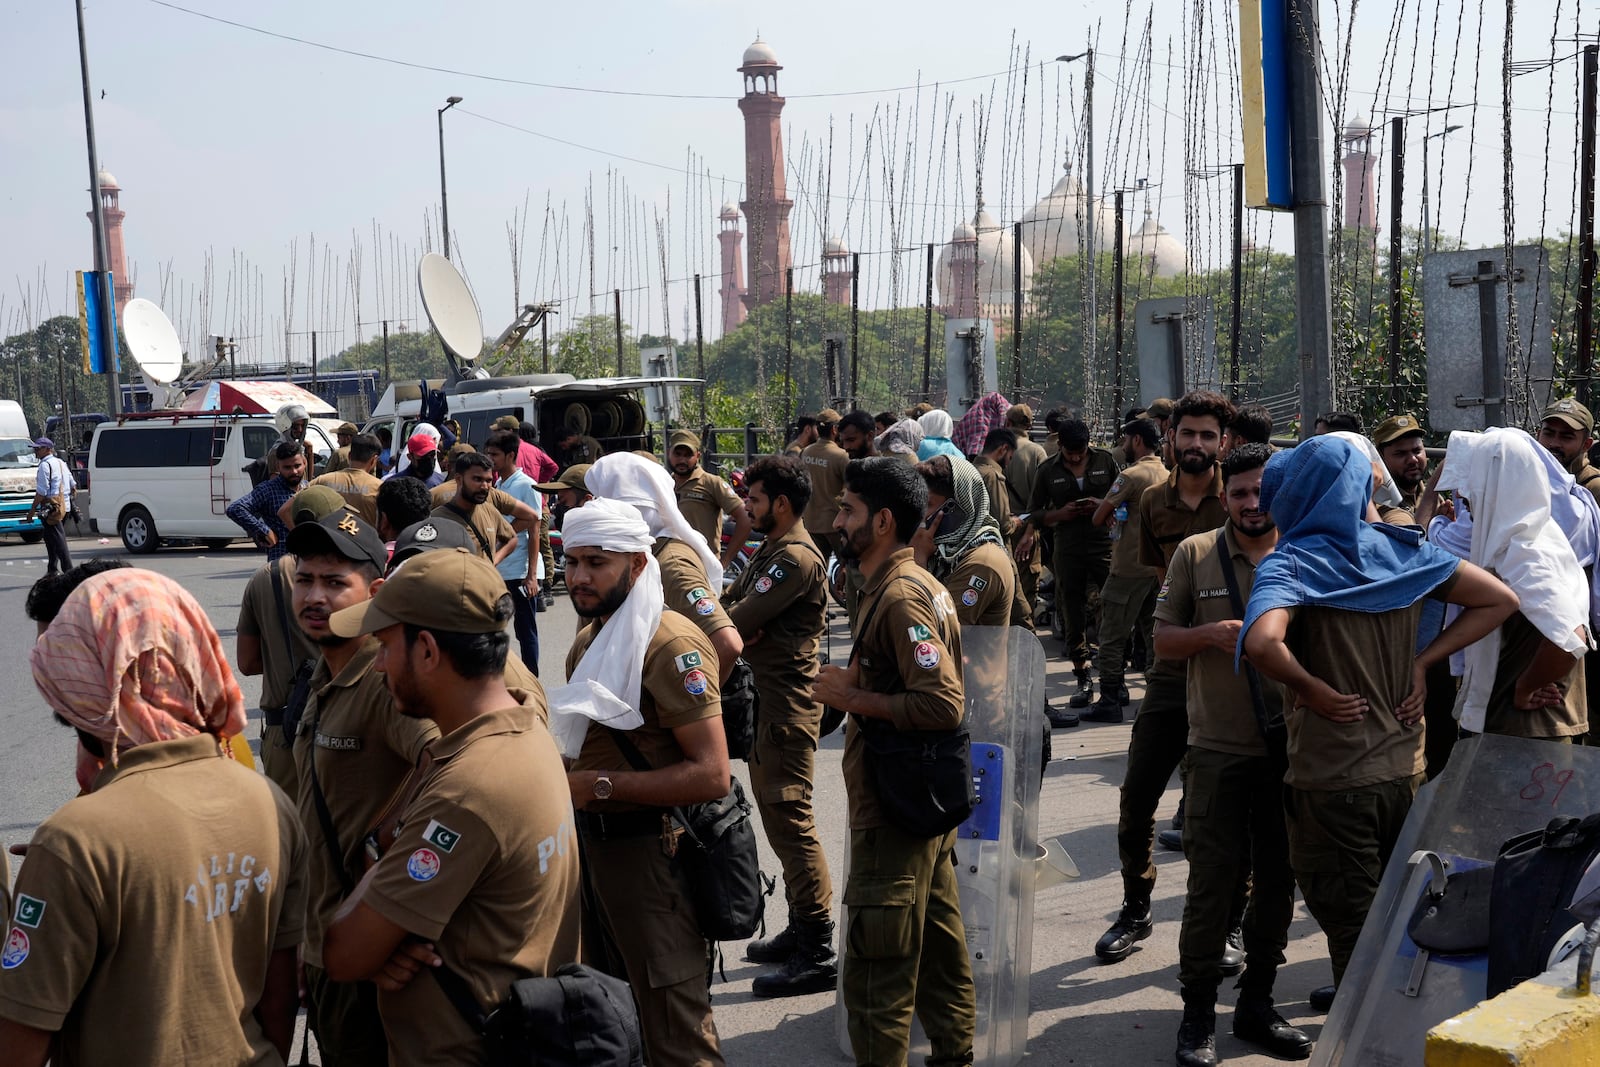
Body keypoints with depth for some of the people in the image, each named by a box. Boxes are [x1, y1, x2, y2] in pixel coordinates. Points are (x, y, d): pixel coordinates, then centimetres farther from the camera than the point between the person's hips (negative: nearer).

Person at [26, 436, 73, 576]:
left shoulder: (45, 465, -11)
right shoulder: (61, 462, 17)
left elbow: (41, 492, -16)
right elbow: (73, 487, 21)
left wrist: (32, 510, -12)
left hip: (51, 507, -9)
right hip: (64, 506, 9)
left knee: (58, 540, -9)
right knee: (50, 538, 18)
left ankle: (69, 571, -15)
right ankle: (52, 570, 21)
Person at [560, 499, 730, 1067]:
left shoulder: (669, 645, -19)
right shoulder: (591, 637, 9)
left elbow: (713, 774, -25)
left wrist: (601, 785, -24)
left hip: (649, 850, -9)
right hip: (593, 840, 9)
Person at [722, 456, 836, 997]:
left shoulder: (797, 557, -17)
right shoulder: (768, 551, 16)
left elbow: (738, 622, -20)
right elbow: (729, 604, 11)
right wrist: (740, 626, -9)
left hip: (787, 702, -11)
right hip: (763, 696, 11)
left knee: (791, 818, -9)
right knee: (775, 811, 16)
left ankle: (817, 953, -5)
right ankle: (800, 928, 27)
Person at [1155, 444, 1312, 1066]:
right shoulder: (1195, 554, 2)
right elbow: (1163, 641, 3)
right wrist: (1211, 633, -15)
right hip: (1218, 749, -2)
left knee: (1278, 879, 12)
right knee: (1212, 881, 0)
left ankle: (1256, 1004, 28)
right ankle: (1198, 1013, 14)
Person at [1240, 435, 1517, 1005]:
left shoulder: (1290, 563, -14)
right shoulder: (1401, 549, 3)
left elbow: (1262, 643, -34)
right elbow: (1500, 600, 7)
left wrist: (1315, 691, -17)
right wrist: (1422, 661, 3)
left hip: (1332, 781, -6)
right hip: (1404, 770, 6)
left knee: (1352, 938, 6)